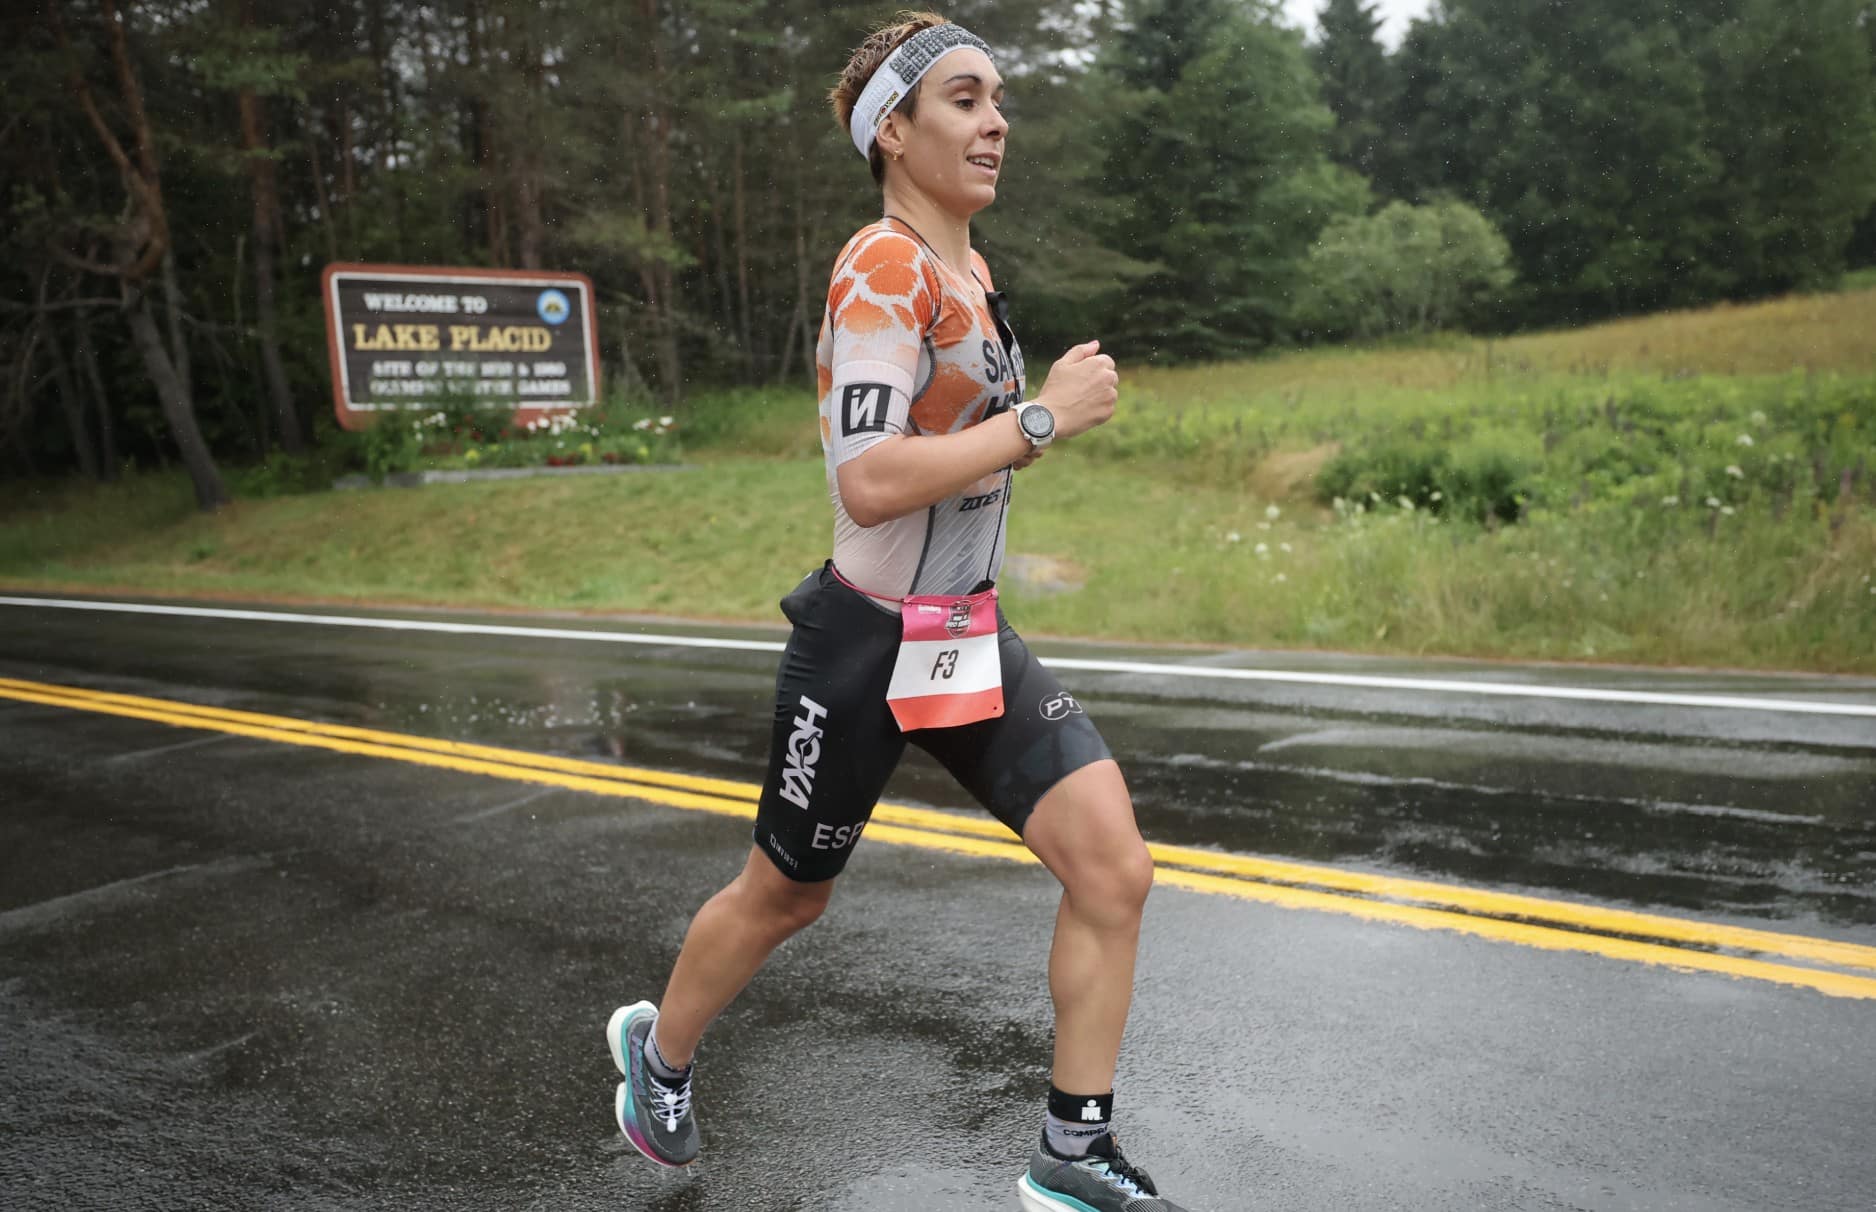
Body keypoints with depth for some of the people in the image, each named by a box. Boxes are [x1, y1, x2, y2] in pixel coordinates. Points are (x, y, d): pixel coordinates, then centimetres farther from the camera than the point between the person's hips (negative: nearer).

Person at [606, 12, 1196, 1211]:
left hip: (972, 638, 8)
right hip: (867, 646, -7)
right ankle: (659, 1051, 44)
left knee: (1115, 866, -4)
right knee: (784, 897, 13)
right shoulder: (881, 269, -18)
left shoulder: (968, 270, 11)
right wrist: (1043, 416, -23)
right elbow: (869, 484, -29)